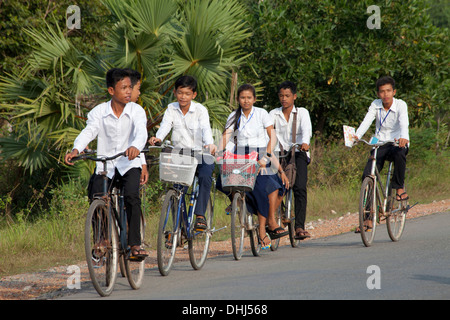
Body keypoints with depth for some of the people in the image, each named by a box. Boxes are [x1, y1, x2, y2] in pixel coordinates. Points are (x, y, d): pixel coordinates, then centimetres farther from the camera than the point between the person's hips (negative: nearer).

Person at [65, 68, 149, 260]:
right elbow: (88, 132, -14)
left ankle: (135, 244, -20)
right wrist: (76, 150, -35)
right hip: (104, 165, 2)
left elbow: (141, 132, -20)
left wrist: (136, 146, -44)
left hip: (129, 164, -2)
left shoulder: (136, 111, -3)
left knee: (131, 196, -27)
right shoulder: (99, 112, -1)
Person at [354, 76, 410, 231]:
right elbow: (366, 121, -16)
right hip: (379, 145, 3)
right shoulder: (375, 105, -2)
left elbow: (404, 123, -27)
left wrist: (404, 137, -48)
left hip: (397, 143, -3)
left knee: (399, 154, -39)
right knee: (367, 176, -15)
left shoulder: (400, 105, -9)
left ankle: (399, 187, -15)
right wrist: (356, 136, -36)